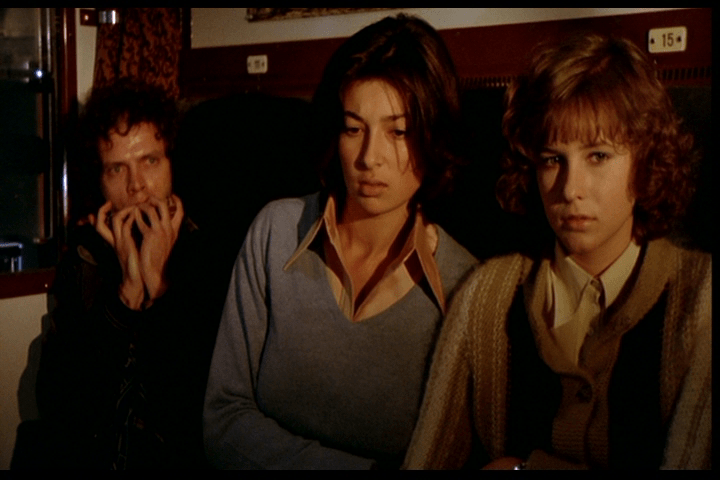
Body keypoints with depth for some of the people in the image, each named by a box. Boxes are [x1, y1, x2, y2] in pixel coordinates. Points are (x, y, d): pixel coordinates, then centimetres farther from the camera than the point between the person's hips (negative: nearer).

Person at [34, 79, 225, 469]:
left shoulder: (213, 255, -4)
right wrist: (127, 294, -11)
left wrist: (160, 286, -13)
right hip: (89, 457, 3)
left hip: (184, 457, -3)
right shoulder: (86, 258, 5)